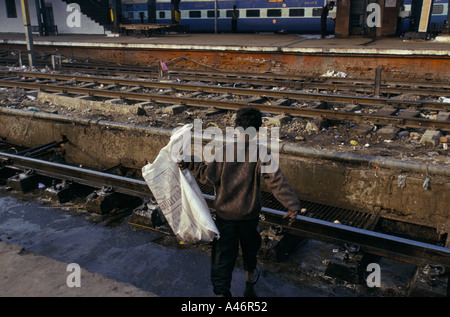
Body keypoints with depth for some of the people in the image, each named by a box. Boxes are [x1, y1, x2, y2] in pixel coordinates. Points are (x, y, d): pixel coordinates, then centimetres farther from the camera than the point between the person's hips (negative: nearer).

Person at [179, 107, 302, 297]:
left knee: (223, 252, 5)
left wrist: (191, 164, -1)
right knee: (250, 243, 26)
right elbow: (276, 180, -23)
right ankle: (250, 273, 49)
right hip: (249, 212, 1)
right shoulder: (260, 154, -15)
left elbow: (208, 177, -11)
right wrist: (293, 205, -25)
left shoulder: (225, 151, -13)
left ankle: (221, 290, -3)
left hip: (224, 211, 0)